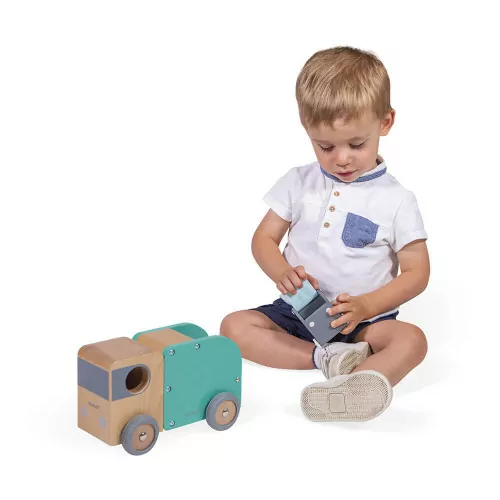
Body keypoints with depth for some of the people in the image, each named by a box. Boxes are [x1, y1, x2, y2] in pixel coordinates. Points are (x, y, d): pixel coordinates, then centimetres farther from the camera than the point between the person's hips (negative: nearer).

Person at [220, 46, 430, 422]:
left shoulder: (396, 200, -5)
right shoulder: (298, 183, 3)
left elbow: (417, 272, -4)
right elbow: (264, 239, 7)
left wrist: (366, 306, -20)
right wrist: (281, 272, -18)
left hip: (364, 320, -3)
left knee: (411, 339, -32)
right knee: (234, 326, -18)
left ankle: (350, 386, -58)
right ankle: (325, 358, -30)